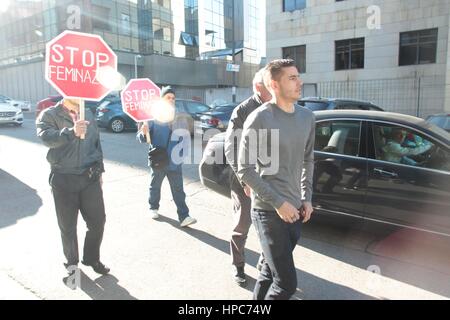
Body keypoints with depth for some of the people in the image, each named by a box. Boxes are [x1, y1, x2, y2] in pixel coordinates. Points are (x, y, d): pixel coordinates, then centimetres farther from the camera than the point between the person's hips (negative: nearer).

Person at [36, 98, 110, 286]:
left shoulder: (88, 114, 11)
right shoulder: (49, 115, -5)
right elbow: (47, 138, -25)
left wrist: (99, 170, 14)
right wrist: (72, 132, -43)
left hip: (90, 178, 4)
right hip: (63, 179, -3)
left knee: (97, 221, 6)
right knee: (68, 226, 9)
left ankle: (92, 258, 28)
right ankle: (72, 262, 31)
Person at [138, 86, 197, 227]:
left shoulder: (179, 117, 3)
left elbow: (185, 137, 12)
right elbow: (141, 138, -6)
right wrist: (144, 133, -28)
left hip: (174, 160, 1)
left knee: (178, 189, 0)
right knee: (155, 185, 17)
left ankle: (184, 217, 0)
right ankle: (153, 208, 39)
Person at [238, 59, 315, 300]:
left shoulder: (307, 117, 7)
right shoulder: (259, 119, -14)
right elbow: (245, 170, -14)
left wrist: (307, 198, 9)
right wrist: (278, 202, -16)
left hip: (295, 210, 7)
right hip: (269, 211, -6)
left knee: (271, 271, 19)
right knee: (286, 283, -4)